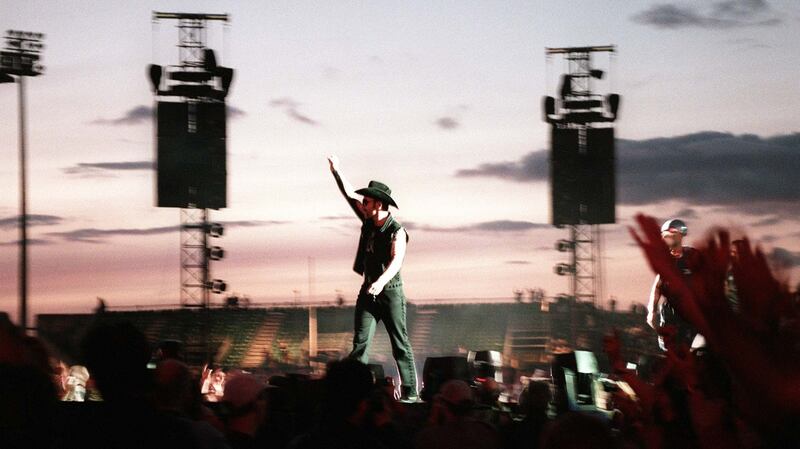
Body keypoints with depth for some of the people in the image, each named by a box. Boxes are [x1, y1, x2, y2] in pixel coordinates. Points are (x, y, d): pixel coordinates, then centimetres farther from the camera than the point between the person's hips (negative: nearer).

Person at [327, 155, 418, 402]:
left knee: (400, 344, -2)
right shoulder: (369, 222, 6)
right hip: (368, 291, 6)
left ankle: (410, 392, 0)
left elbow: (397, 260, -29)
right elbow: (349, 194, 13)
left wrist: (381, 281, -45)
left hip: (390, 291, -6)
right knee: (360, 342, -3)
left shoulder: (397, 231, -15)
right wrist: (336, 171, 7)